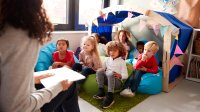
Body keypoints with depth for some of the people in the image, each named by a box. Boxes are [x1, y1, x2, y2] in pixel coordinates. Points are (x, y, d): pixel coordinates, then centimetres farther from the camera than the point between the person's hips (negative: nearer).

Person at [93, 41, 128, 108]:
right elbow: (103, 68, 16)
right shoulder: (108, 59, 12)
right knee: (99, 71, -20)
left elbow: (125, 75, -8)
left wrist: (119, 75, -29)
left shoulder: (122, 62, -3)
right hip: (107, 79, 5)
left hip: (117, 81, -5)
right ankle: (101, 91, -24)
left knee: (111, 74, -36)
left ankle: (110, 96, -40)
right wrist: (101, 71, -8)